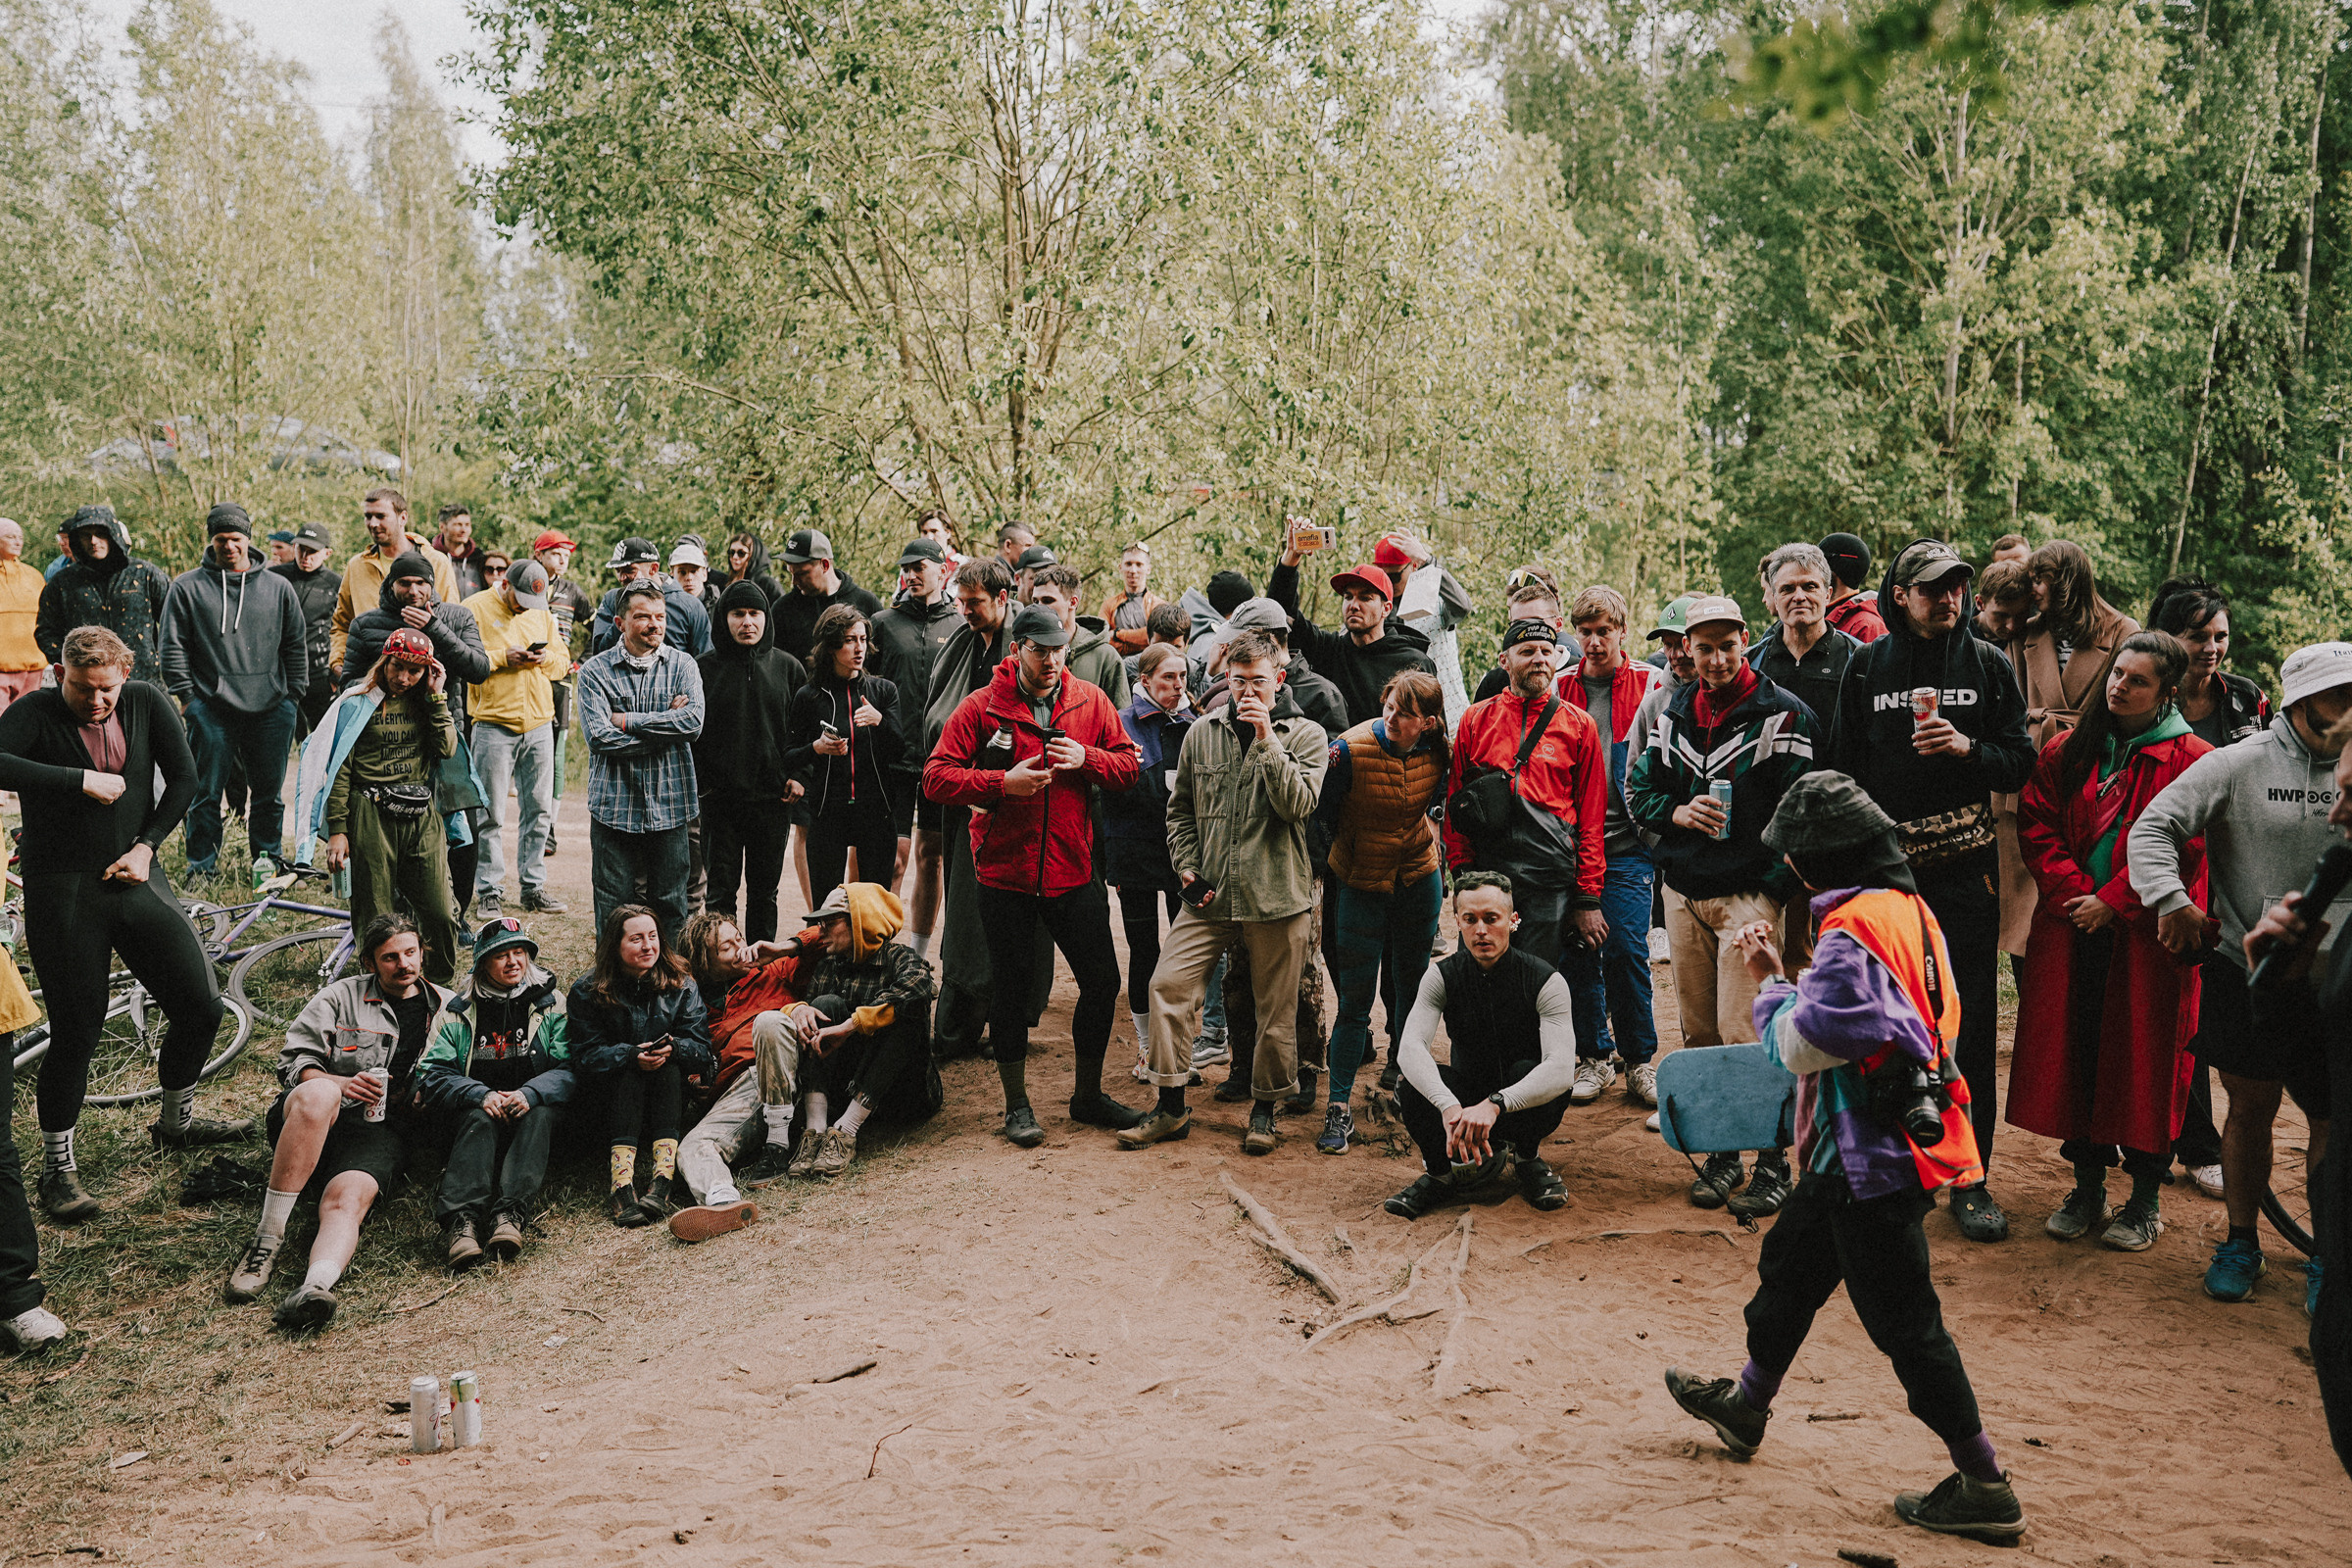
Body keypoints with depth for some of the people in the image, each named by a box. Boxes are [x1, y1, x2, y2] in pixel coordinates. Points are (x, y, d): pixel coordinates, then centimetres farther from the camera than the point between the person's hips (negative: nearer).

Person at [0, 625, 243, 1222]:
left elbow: (185, 777, 6)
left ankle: (176, 1121, 30)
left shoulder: (146, 702, 3)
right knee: (77, 1031, -2)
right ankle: (56, 1167, 16)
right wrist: (82, 780, -26)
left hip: (138, 881, 5)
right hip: (63, 896, -4)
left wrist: (147, 845, -4)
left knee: (201, 1006, 5)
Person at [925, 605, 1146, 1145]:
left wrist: (1087, 759, -14)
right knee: (1009, 988, 8)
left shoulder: (1091, 701, 3)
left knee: (1102, 981, 6)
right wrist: (1002, 782, -22)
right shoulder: (982, 706, -6)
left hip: (1073, 871, 3)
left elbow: (1128, 765, 6)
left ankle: (1088, 1095, 26)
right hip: (1005, 874, -2)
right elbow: (936, 777, -10)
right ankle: (1017, 1105, 24)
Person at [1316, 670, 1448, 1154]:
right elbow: (1323, 817, -10)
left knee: (1412, 987, 13)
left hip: (1418, 881, 4)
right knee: (1355, 998, -5)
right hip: (1360, 884, -3)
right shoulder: (1349, 749, -20)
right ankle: (1339, 1108, 1)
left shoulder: (1437, 754, -9)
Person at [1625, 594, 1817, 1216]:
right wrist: (1678, 812, -6)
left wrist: (1773, 892, -15)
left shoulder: (1782, 715, -5)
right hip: (1683, 893, 5)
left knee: (1746, 1036, -9)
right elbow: (1637, 789, 16)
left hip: (1749, 893, -5)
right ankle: (1722, 1153, 20)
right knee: (1700, 1034, 9)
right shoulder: (1673, 714, 11)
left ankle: (1773, 1163, 2)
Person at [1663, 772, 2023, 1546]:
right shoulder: (1908, 907, 8)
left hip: (1871, 1157, -11)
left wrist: (1770, 980, -5)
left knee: (1904, 1323, -1)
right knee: (1789, 1260, 24)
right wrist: (1783, 975, 11)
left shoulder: (1852, 926, -23)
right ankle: (1745, 1406, 41)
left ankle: (1985, 1489, 9)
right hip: (1869, 1151, 11)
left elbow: (1803, 1045, -21)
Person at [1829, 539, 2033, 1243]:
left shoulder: (1989, 665, 6)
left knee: (1970, 1026, 1)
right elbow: (1844, 770, 8)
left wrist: (1968, 748, -15)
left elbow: (2021, 762, 5)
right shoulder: (1867, 668, 7)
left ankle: (1970, 1179, 10)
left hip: (1966, 868, 0)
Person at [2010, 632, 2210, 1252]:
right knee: (2074, 1051, 6)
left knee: (2144, 1059, 1)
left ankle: (2145, 1199, 16)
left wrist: (2113, 901, -13)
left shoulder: (2190, 760, -2)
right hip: (2072, 931, 4)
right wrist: (2073, 891, -9)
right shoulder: (2067, 752, 10)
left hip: (2147, 935, -3)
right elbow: (2037, 826, 5)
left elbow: (2181, 849, -10)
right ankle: (2087, 1188, 20)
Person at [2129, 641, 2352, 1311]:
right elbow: (2153, 827, -6)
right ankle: (2241, 1241, 25)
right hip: (2244, 970, -2)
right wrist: (2172, 901, -19)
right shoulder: (2237, 765, -3)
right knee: (2250, 1106, 7)